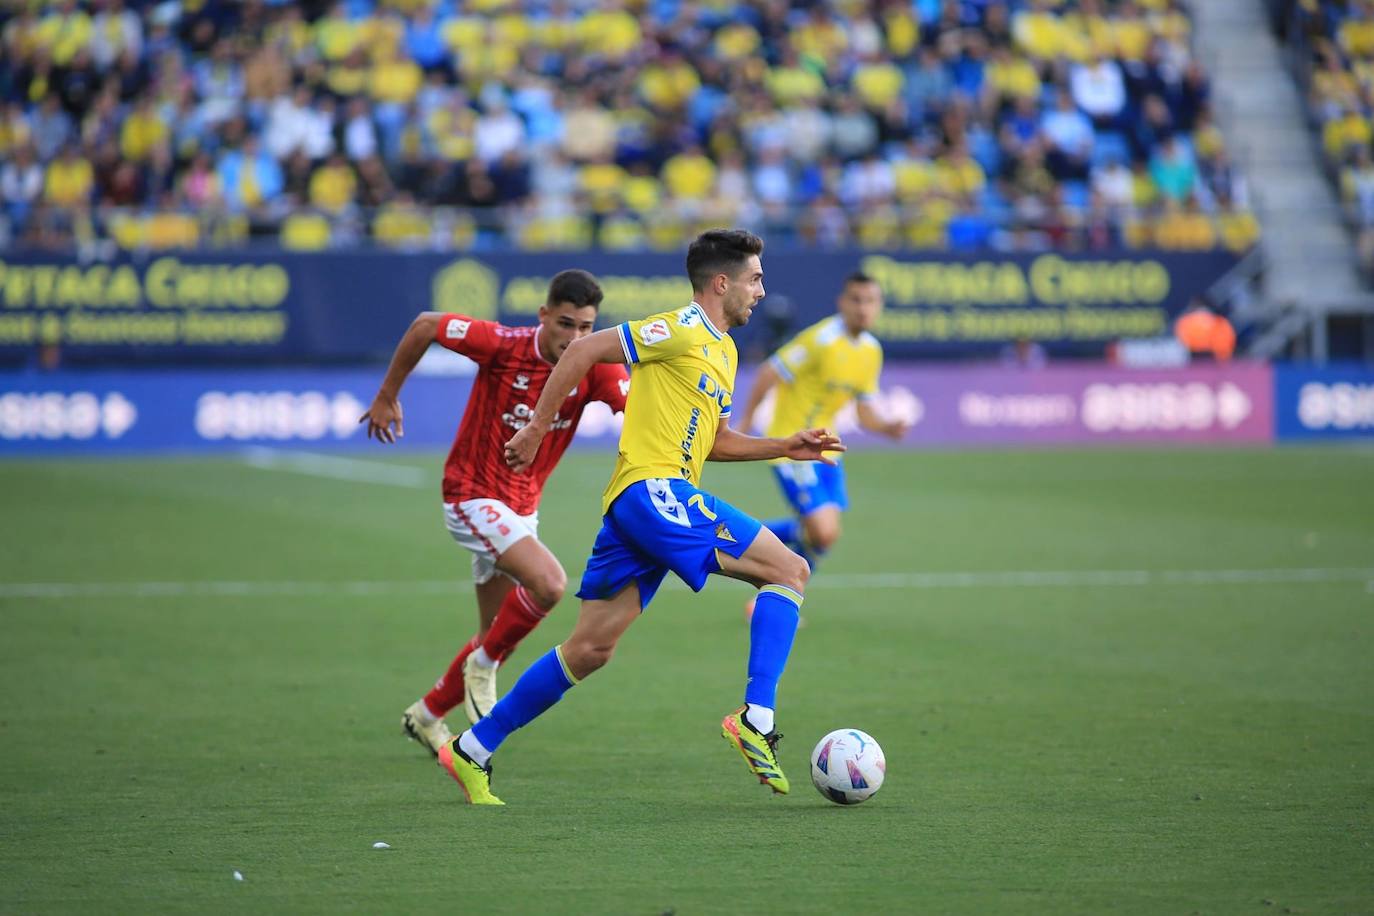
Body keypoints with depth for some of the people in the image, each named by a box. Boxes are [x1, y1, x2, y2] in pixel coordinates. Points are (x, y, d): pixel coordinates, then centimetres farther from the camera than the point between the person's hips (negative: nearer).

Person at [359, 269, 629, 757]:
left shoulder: (595, 365, -10)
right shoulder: (504, 345, -19)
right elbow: (426, 325, -8)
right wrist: (387, 397, -1)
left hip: (522, 508, 6)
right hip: (473, 496, -6)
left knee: (497, 638, 14)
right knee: (548, 582, -28)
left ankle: (425, 716, 36)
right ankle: (483, 665, -5)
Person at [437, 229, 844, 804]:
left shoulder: (723, 350, 23)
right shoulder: (682, 331, -7)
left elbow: (712, 442, 29)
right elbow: (586, 351, -10)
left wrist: (784, 447, 19)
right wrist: (538, 427, -9)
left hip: (636, 506, 10)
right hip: (651, 488, -10)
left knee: (591, 650, 8)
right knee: (789, 571, -12)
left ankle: (472, 752, 11)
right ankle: (755, 719, -17)